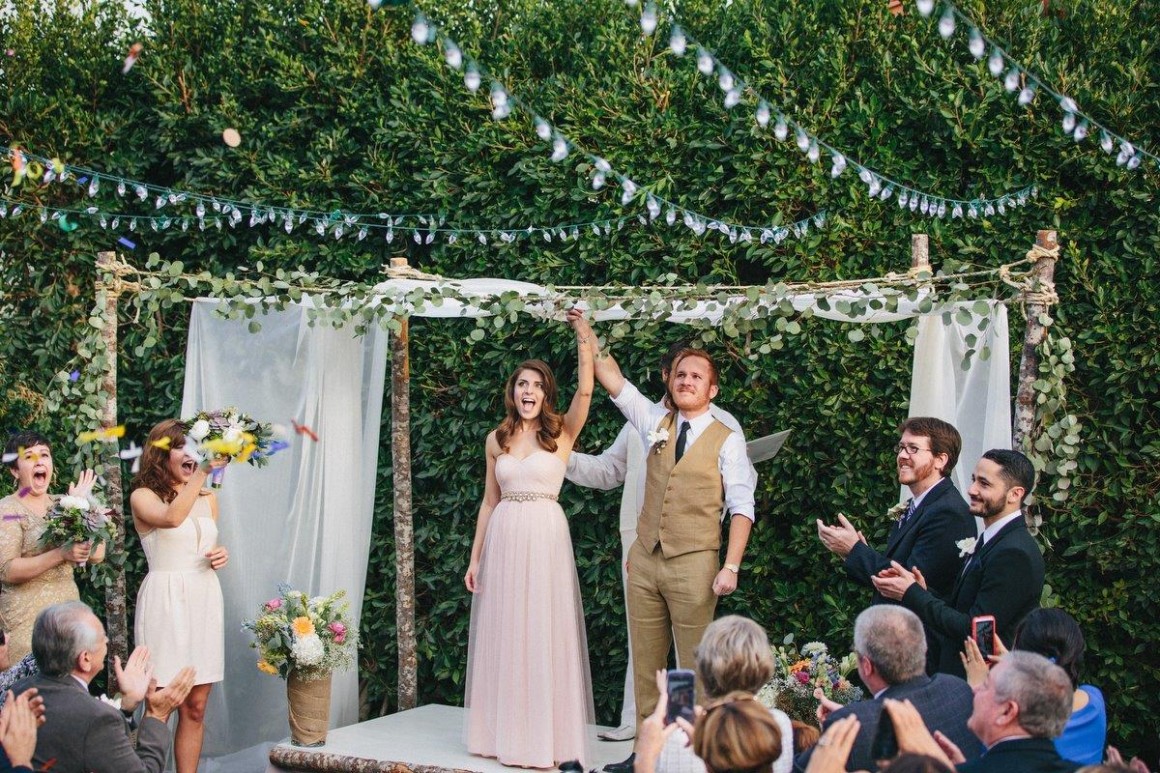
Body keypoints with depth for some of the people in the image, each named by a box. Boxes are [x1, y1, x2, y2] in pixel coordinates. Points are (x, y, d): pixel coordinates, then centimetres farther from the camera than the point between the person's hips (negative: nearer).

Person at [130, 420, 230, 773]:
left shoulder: (208, 499, 13)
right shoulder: (143, 497, -4)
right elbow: (172, 518, -27)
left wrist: (221, 555, 4)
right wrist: (204, 470, -30)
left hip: (205, 601, 5)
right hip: (166, 601, -5)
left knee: (195, 707, 7)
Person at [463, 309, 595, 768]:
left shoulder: (561, 433, 1)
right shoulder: (496, 439, 10)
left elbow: (585, 391, -16)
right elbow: (489, 501, 13)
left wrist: (584, 338, -22)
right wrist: (475, 557, 11)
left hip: (545, 539, -3)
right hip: (503, 539, 3)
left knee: (544, 635, -1)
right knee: (502, 635, 6)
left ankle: (545, 736, 7)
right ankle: (504, 734, 16)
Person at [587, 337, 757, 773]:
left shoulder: (726, 440, -2)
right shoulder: (654, 422, 11)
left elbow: (741, 507, -6)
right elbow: (611, 378, 13)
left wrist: (731, 567, -14)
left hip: (693, 564, -5)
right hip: (644, 560, 5)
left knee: (695, 666, -2)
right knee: (645, 664, 7)